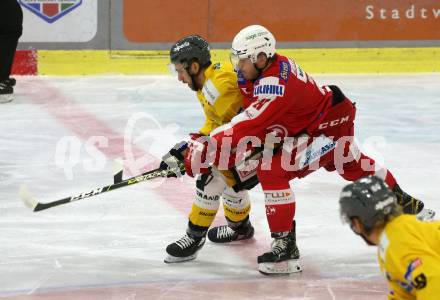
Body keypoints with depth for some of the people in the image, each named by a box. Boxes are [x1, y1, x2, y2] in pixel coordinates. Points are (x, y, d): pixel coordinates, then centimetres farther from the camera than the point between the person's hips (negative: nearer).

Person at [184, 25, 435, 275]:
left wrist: (207, 148, -42)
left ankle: (286, 247, -13)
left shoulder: (274, 84, -33)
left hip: (330, 127, -11)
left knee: (272, 171, -18)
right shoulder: (264, 68, -6)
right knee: (353, 166, 33)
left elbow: (248, 125, -39)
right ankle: (405, 203, 55)